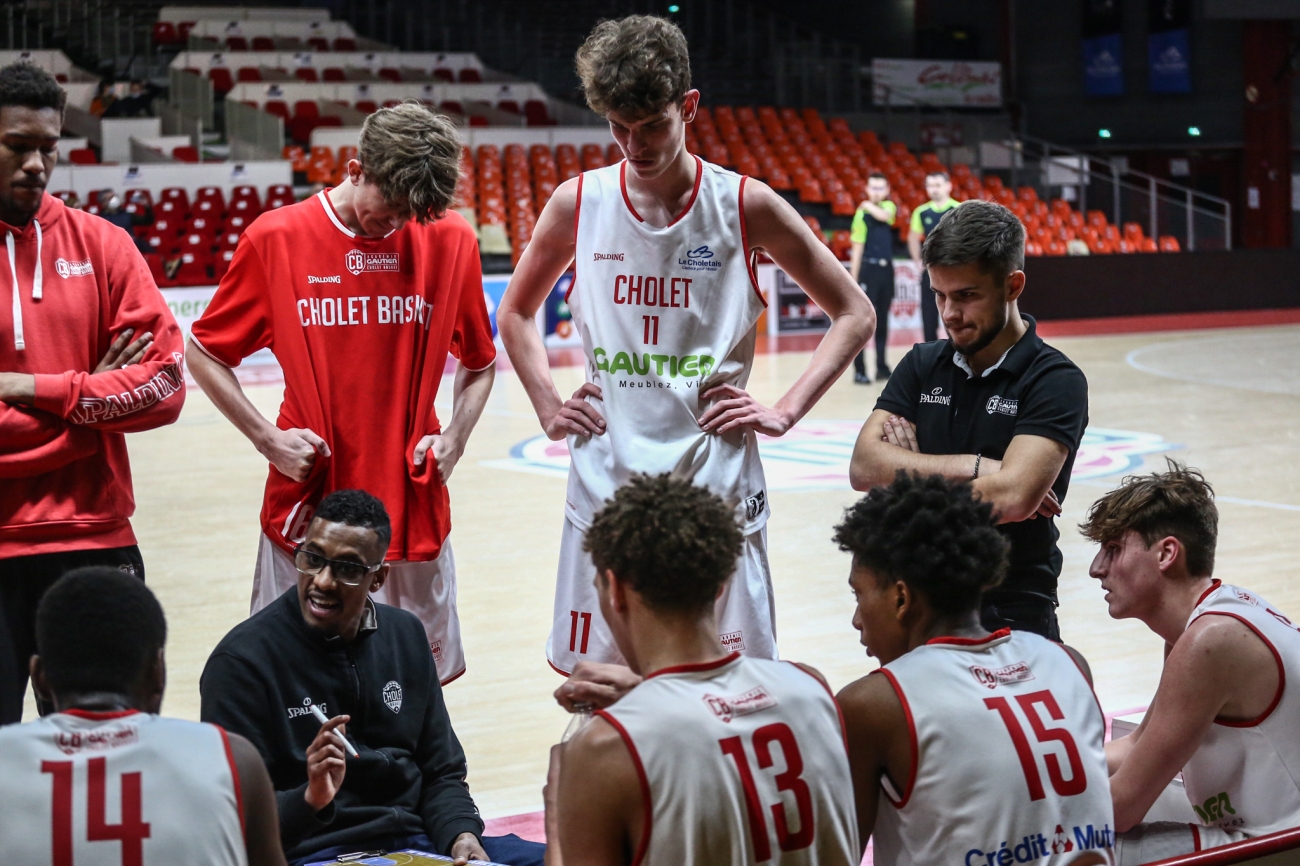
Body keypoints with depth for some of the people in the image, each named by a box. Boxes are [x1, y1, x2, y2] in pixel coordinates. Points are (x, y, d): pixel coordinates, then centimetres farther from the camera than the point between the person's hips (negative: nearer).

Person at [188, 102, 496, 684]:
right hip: (306, 507, -1)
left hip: (415, 512, 2)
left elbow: (479, 363, 14)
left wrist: (454, 440, -2)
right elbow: (204, 353, 6)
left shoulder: (451, 239, 1)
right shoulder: (276, 238, -4)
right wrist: (267, 439, -5)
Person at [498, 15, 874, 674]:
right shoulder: (579, 203, 2)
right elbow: (516, 312, 19)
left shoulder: (745, 205, -4)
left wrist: (785, 412, -5)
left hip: (718, 481, -1)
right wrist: (548, 409, 6)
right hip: (605, 485, 2)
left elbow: (854, 314, 4)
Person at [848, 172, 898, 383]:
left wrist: (870, 206, -5)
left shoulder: (888, 206, 10)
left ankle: (882, 366, 17)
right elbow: (857, 249, -7)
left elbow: (884, 216, -16)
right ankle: (859, 370, -4)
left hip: (886, 269, 5)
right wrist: (853, 280, -10)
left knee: (882, 320, 11)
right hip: (868, 269, -5)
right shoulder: (862, 213, -5)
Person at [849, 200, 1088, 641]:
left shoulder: (1056, 381, -9)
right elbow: (864, 466, -7)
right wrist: (972, 467, -16)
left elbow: (1012, 497, -23)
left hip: (1012, 615, -4)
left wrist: (911, 471, -9)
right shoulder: (922, 365, 6)